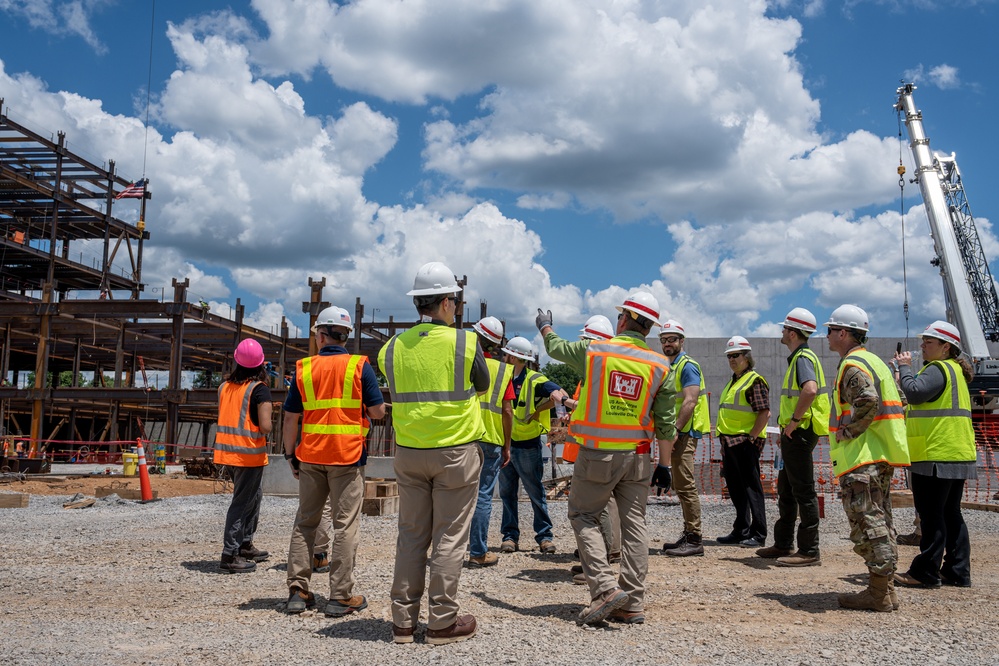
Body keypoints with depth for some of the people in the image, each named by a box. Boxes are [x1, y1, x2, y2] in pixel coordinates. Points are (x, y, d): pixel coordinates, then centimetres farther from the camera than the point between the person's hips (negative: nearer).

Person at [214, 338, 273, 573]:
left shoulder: (225, 386, 7)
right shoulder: (259, 389, -12)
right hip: (249, 452, -7)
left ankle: (245, 544, 30)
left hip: (227, 449, 7)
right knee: (242, 502, 0)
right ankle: (230, 555, 3)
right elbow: (265, 426, -19)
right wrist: (266, 432, 2)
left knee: (254, 495, 22)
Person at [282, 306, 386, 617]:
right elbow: (378, 411, -4)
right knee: (345, 526, 2)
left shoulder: (303, 368, 3)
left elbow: (290, 418, 4)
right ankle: (341, 596, 3)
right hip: (348, 456, -2)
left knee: (305, 522, 13)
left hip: (310, 456, 2)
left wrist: (290, 455, 13)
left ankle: (298, 591, 12)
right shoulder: (360, 366, -4)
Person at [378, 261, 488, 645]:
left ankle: (403, 620, 17)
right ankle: (442, 622, 9)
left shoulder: (393, 348, 0)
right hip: (456, 451, -4)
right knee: (449, 537, 4)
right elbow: (482, 387, 4)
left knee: (411, 535, 12)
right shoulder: (465, 343, -10)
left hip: (409, 453, 4)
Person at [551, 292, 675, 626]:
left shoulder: (593, 351, -7)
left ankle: (605, 588, -7)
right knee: (634, 523, 8)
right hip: (637, 457, 3)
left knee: (584, 516, 8)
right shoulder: (660, 366, -1)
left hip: (596, 455, -3)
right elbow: (665, 423, 1)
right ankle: (633, 603, 9)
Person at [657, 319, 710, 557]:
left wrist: (675, 430, -25)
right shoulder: (668, 368, 20)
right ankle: (688, 535, 19)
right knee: (681, 485, 12)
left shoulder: (687, 366, -10)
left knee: (685, 484, -12)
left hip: (684, 432, -10)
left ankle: (694, 540, -9)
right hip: (675, 433, 10)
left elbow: (690, 401, -20)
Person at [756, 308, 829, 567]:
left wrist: (794, 420, -24)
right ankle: (783, 544, 26)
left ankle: (809, 551, -2)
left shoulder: (803, 358, -15)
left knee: (803, 492, -6)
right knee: (786, 491, 17)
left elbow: (810, 390, -34)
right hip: (793, 434, 11)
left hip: (799, 432, -11)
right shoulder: (798, 358, 17)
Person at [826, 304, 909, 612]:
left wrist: (847, 432, -17)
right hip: (881, 456, 11)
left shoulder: (853, 366, -11)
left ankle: (877, 594, -5)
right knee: (880, 521, 14)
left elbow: (868, 401, -28)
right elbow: (897, 403, 22)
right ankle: (886, 590, 19)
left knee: (867, 522, -8)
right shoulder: (874, 361, 20)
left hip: (861, 458, -11)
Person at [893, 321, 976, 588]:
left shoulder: (938, 369, -12)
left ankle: (926, 572, -2)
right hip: (957, 455, 10)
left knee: (931, 513, -6)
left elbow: (914, 392, -25)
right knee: (950, 513, 13)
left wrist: (905, 367, -10)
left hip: (937, 455, -10)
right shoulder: (954, 370, 20)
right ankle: (958, 571, 16)